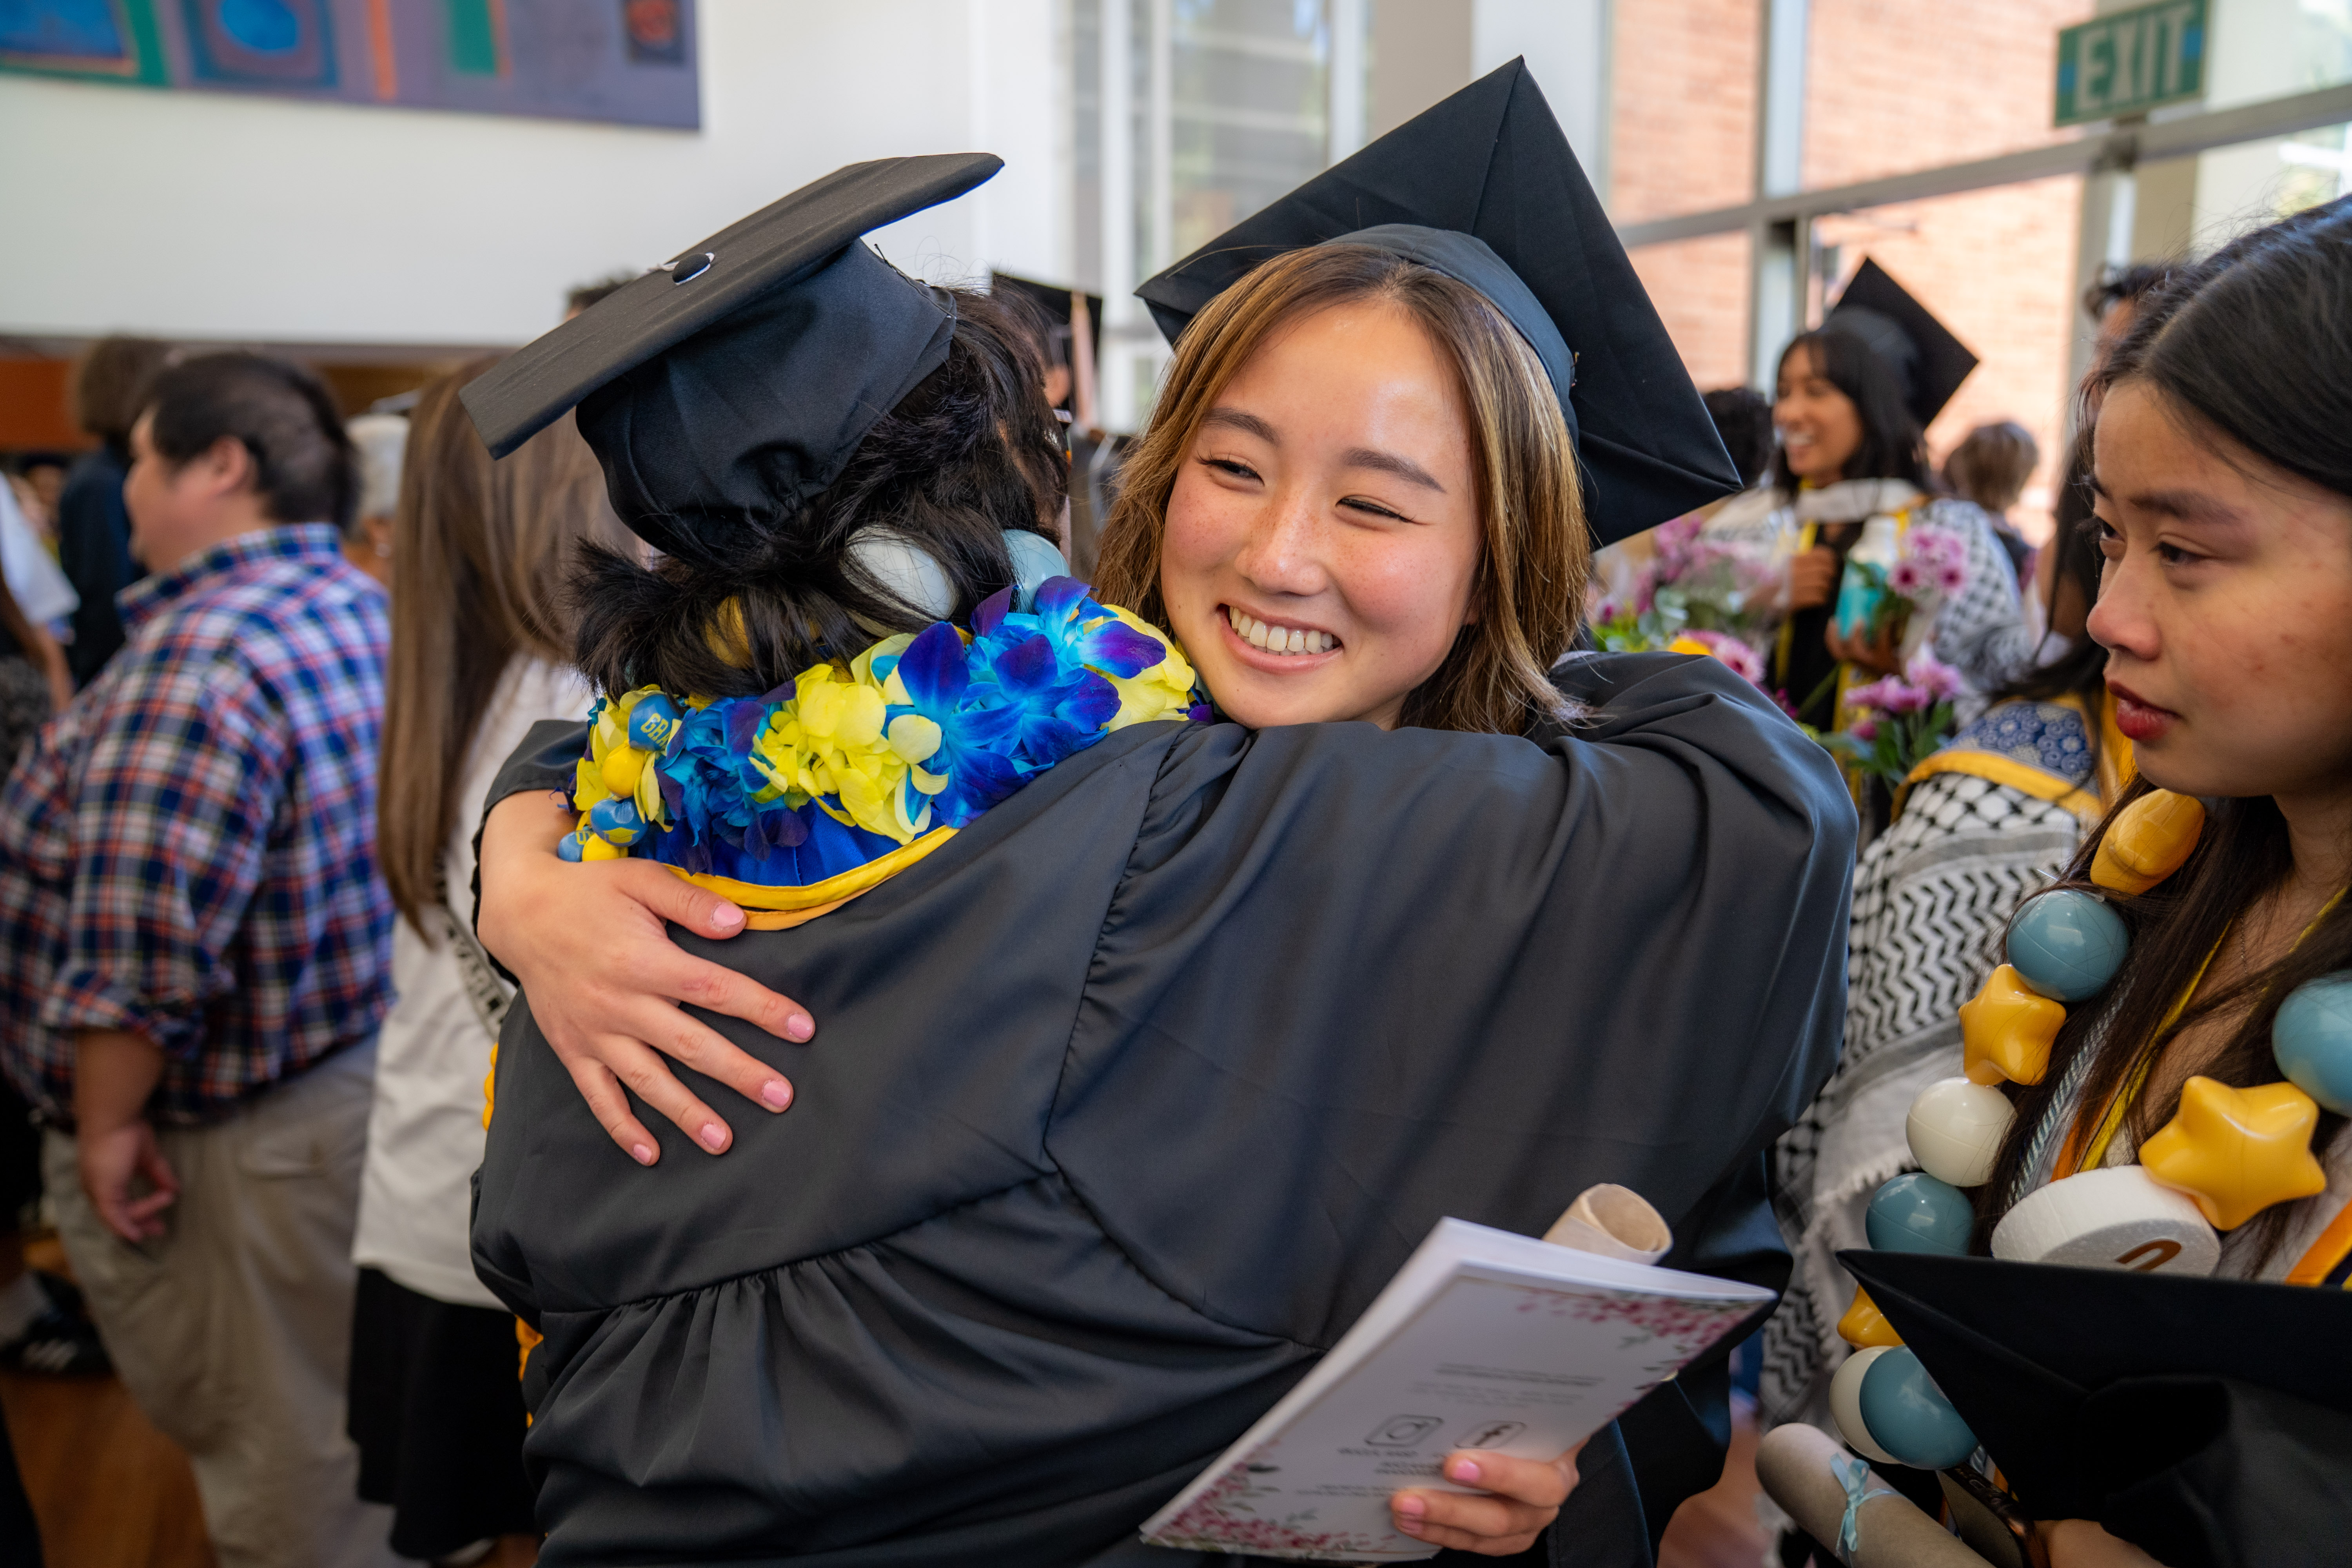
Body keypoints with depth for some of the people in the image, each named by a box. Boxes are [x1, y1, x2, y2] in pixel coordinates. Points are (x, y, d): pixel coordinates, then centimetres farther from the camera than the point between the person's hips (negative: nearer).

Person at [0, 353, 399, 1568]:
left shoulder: (199, 657, -23)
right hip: (363, 1078, 9)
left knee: (273, 1461, 10)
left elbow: (138, 951, -27)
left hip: (233, 1135, -9)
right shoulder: (365, 610, 6)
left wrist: (106, 1124, -14)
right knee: (337, 1420, 25)